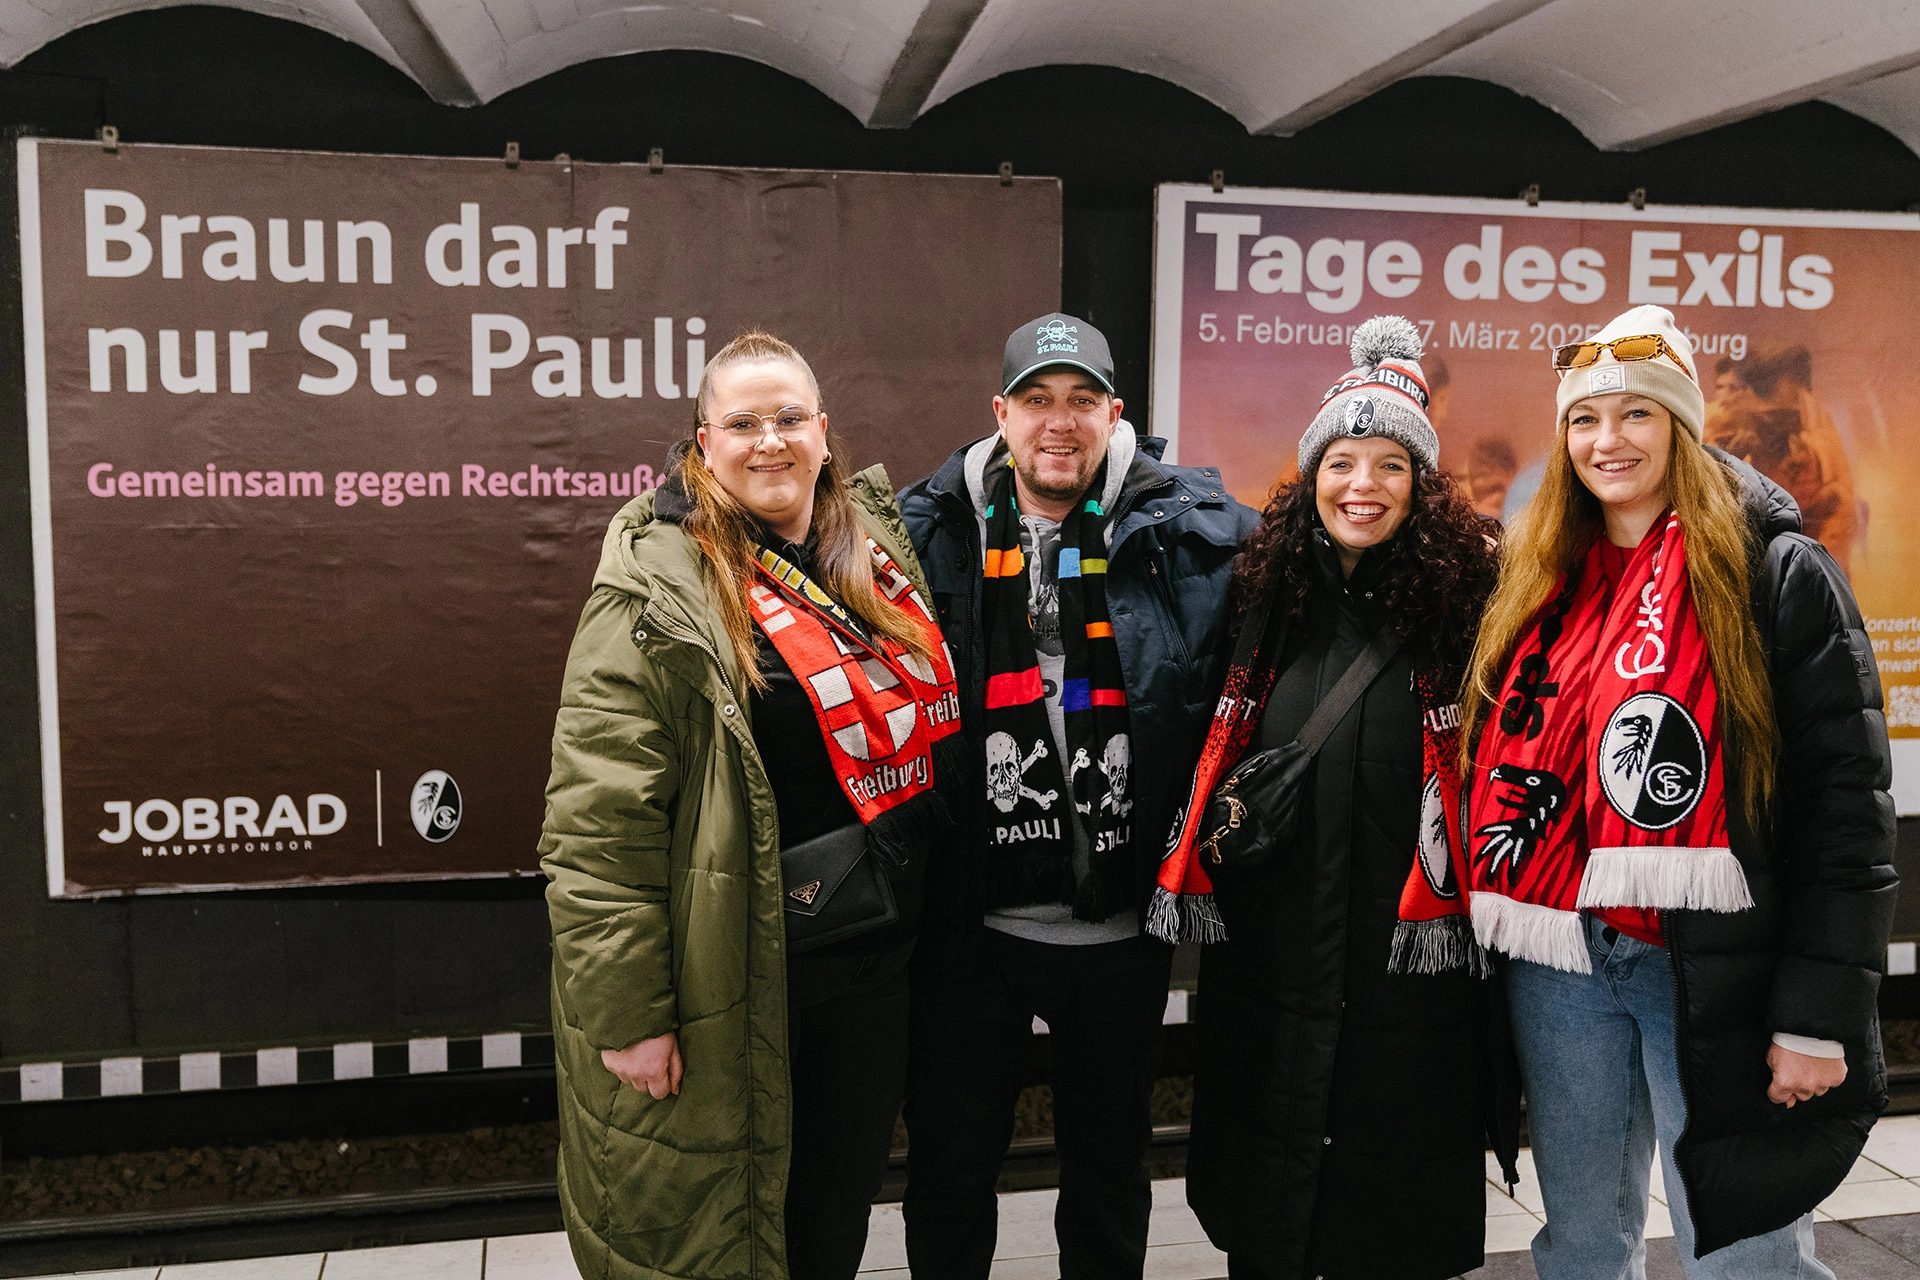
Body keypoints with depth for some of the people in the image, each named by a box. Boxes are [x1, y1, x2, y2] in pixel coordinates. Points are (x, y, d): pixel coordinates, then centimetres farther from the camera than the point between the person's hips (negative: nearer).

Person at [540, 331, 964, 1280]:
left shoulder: (880, 554, 6)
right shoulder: (657, 597, -15)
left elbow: (925, 731, 18)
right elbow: (598, 827, -19)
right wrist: (625, 1015, -19)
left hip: (872, 970, 7)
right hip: (728, 987, -6)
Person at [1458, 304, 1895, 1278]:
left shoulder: (1775, 572, -5)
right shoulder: (1537, 582, 10)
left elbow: (1846, 804, -10)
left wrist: (1818, 1015, -13)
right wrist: (1495, 924, 8)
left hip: (1715, 968, -5)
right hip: (1555, 960, 5)